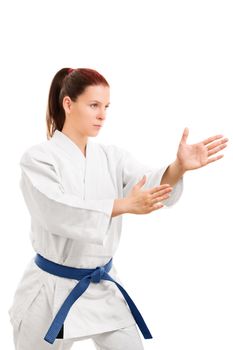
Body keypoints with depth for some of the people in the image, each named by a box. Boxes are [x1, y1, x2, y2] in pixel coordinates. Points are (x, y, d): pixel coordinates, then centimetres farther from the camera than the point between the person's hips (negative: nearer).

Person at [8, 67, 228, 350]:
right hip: (52, 289, -4)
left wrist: (180, 166, -37)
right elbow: (57, 212, -28)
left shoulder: (112, 156, 1)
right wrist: (124, 205, -37)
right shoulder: (38, 157, -12)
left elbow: (152, 186, -16)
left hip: (101, 288, 4)